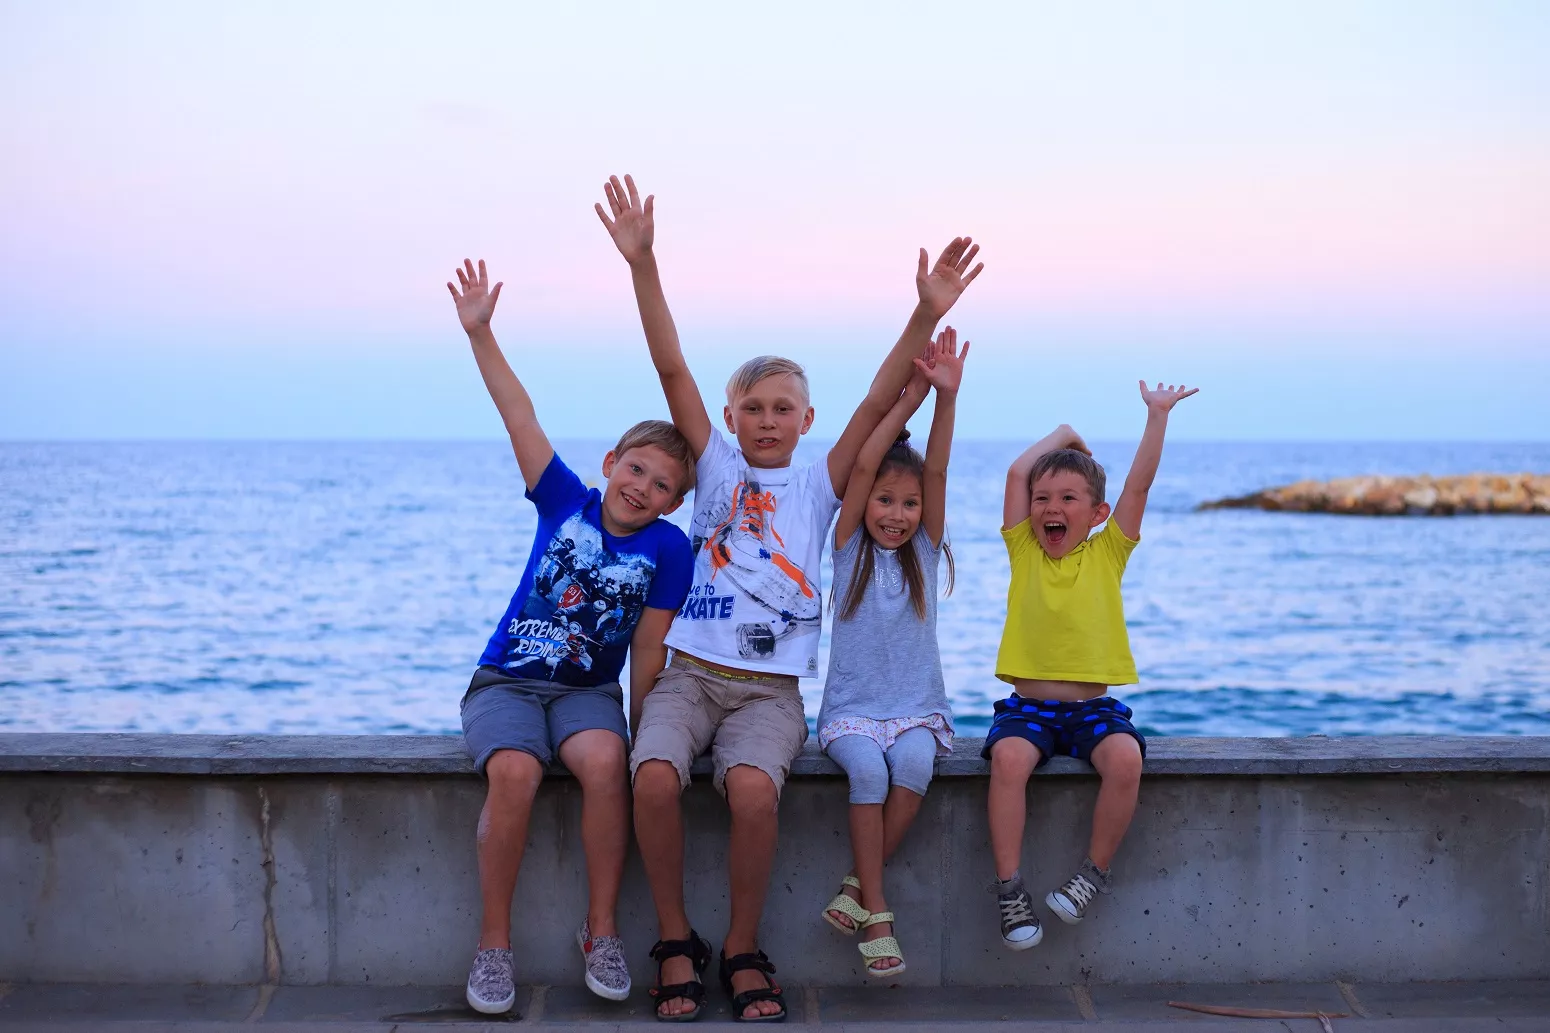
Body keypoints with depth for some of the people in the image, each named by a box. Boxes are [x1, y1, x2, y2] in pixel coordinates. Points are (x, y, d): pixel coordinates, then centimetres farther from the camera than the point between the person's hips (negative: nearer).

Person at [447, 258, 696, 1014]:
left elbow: (647, 651, -3)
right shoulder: (565, 503, 0)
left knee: (605, 762, -34)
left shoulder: (668, 548, -4)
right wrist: (480, 334, -12)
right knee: (514, 771, -31)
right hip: (505, 682, 0)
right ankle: (493, 944, -18)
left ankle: (601, 932, -18)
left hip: (588, 691, 0)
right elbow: (520, 417, -6)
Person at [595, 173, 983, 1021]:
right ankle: (676, 944, -8)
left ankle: (742, 952, -8)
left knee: (753, 790, -30)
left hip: (769, 688, 0)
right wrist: (642, 264, -8)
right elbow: (672, 372, 1)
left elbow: (878, 404, -2)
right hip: (688, 673, 1)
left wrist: (927, 316, -14)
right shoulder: (717, 468, 11)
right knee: (654, 778, -28)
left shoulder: (818, 486, 11)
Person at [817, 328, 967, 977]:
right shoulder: (849, 550, 3)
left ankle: (857, 887, -19)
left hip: (917, 708, 2)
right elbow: (862, 466, -10)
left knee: (914, 764, -32)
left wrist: (946, 397, -20)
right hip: (851, 709, -1)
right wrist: (909, 397, -15)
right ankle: (876, 913, -24)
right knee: (868, 768, -32)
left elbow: (936, 471, -7)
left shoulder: (924, 553, 8)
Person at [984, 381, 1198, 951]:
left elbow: (1139, 481, 0)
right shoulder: (1024, 551, 7)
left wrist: (1158, 415, -3)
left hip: (1093, 706, 0)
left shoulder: (1108, 553, 7)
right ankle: (1010, 889, -20)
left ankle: (1095, 871, -8)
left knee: (1125, 759, -29)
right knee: (1009, 757, -30)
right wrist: (1065, 435, 12)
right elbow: (1018, 472, 0)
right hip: (1028, 705, 0)